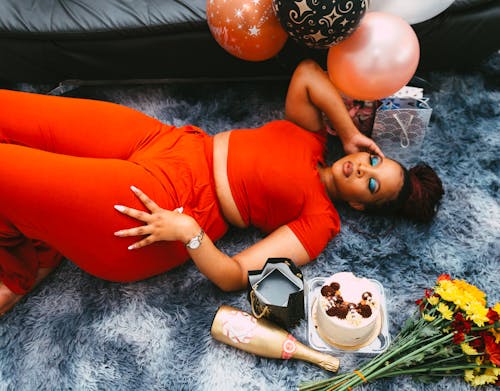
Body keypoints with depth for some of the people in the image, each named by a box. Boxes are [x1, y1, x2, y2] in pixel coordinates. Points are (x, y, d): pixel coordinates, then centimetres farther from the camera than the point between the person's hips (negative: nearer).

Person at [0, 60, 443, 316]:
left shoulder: (319, 223, -7)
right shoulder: (312, 138, 10)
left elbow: (235, 276, -13)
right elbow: (306, 74, -1)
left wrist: (188, 232, -26)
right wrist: (351, 133, 0)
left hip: (154, 206, -7)